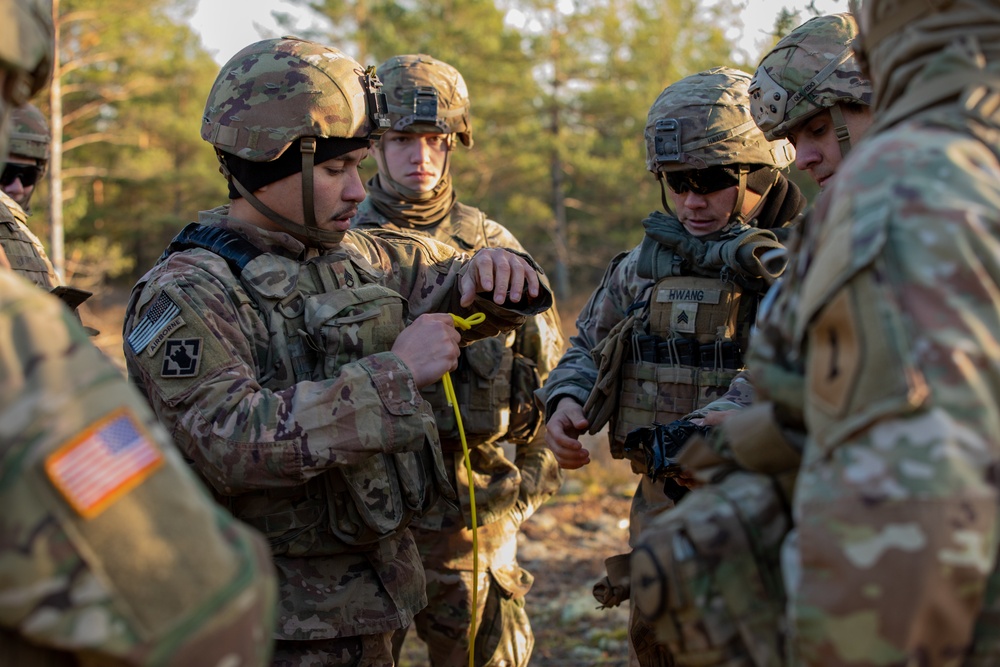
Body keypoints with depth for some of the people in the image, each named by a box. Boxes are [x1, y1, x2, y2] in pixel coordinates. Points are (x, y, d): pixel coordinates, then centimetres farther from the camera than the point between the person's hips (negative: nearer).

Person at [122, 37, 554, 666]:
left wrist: (489, 271, -7)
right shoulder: (184, 295, -16)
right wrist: (395, 374, -29)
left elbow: (444, 280, 19)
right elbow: (231, 442, -30)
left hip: (376, 586, 7)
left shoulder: (360, 256, 6)